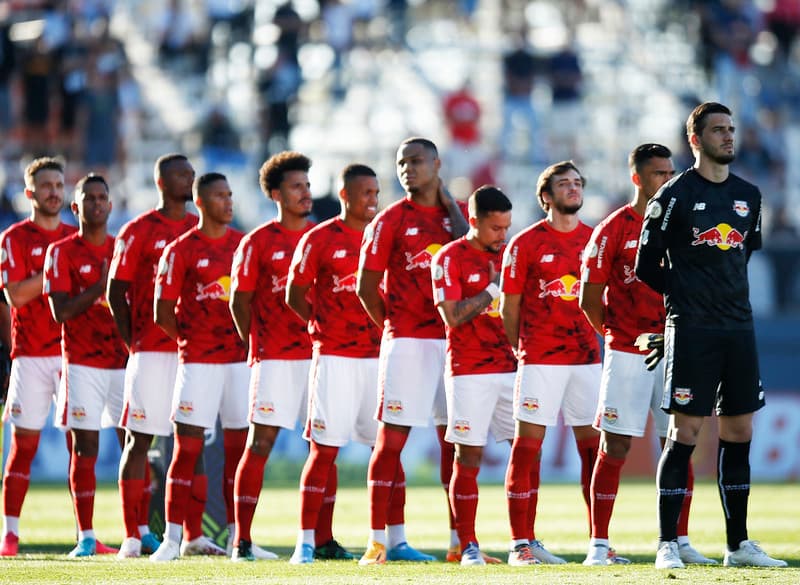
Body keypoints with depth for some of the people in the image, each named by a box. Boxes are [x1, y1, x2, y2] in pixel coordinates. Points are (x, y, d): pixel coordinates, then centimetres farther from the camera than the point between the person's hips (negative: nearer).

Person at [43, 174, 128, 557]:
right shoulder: (62, 252, 0)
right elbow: (61, 311, -9)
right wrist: (101, 285, -16)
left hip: (125, 359, 3)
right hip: (83, 363, -3)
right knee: (85, 447, -5)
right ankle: (85, 536, -2)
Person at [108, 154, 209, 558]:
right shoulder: (138, 232, -1)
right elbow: (116, 291, 0)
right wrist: (133, 343, -4)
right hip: (152, 353, -5)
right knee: (140, 440, -3)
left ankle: (194, 535, 7)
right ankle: (134, 536, -1)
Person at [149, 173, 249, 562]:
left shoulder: (244, 244, 10)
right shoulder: (181, 250, -2)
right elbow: (163, 314, -1)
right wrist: (194, 341, 1)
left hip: (241, 358, 4)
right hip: (198, 362, -4)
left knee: (239, 448, 4)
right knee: (187, 447, -5)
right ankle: (172, 538, -3)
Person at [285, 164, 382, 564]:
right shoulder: (320, 239, -2)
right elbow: (295, 295, 2)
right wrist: (327, 328, 1)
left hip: (378, 355, 4)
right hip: (335, 356, -4)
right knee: (324, 448, -6)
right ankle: (306, 541, -3)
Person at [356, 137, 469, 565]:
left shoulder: (454, 213, 12)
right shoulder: (391, 220, 0)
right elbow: (366, 286, 1)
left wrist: (447, 201, -1)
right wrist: (394, 327, 3)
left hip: (453, 338, 4)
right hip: (407, 342, -4)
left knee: (454, 438, 7)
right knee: (392, 437, -5)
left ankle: (460, 540, 12)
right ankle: (381, 541, -4)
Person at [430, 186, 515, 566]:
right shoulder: (450, 258, -4)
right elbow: (452, 316, -13)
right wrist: (495, 287, -11)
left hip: (510, 367, 5)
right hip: (469, 373, -5)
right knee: (469, 456, -4)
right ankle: (468, 546, 1)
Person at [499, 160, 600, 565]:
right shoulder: (526, 243, -2)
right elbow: (509, 307, 2)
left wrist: (600, 340, 8)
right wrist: (520, 353, 2)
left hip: (586, 358, 4)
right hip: (540, 361, -4)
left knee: (593, 445, 3)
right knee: (528, 444, -4)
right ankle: (521, 543, -1)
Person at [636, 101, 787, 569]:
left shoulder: (748, 196, 12)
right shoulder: (675, 196, -4)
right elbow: (647, 267, -1)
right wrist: (686, 295, 2)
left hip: (739, 328, 6)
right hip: (692, 331, -6)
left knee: (739, 433, 7)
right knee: (686, 431, -7)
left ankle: (739, 544, 13)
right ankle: (668, 544, -3)